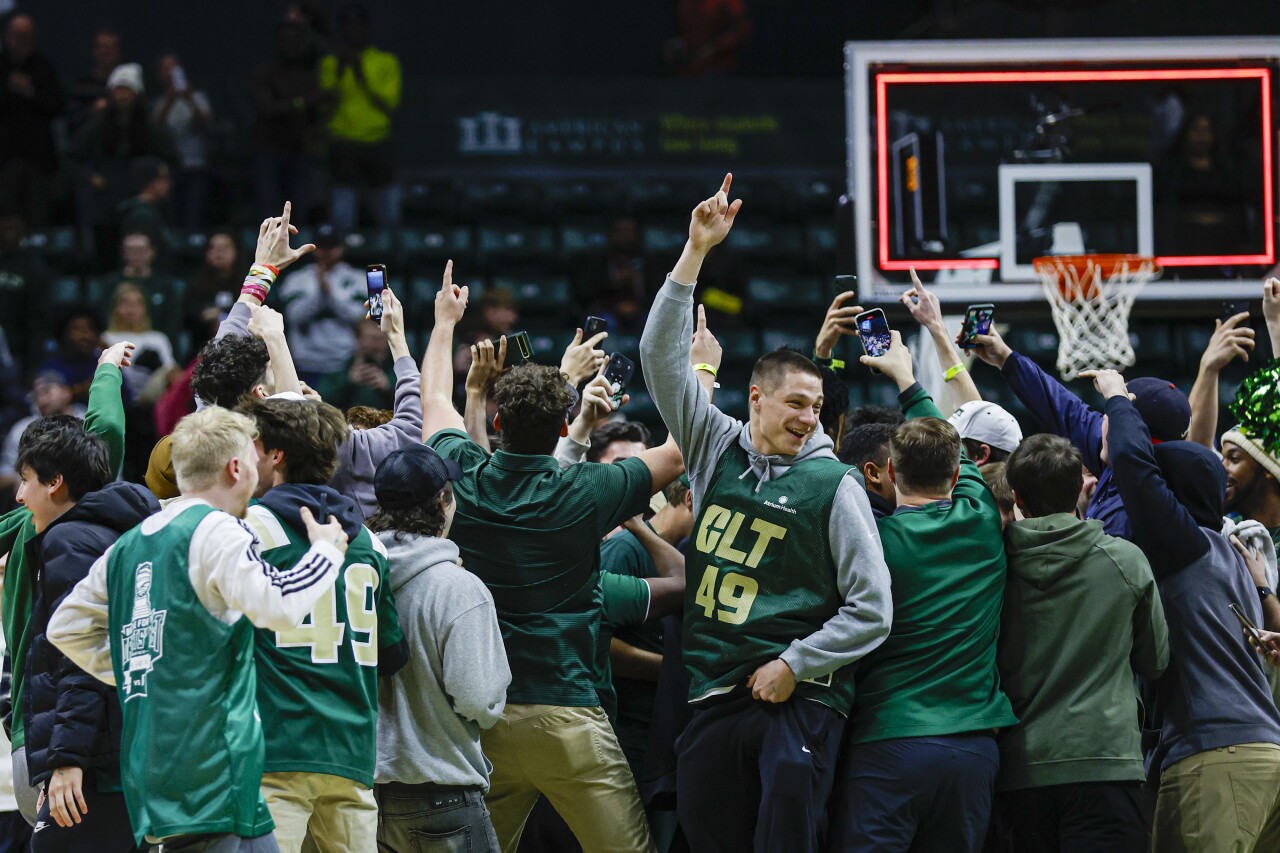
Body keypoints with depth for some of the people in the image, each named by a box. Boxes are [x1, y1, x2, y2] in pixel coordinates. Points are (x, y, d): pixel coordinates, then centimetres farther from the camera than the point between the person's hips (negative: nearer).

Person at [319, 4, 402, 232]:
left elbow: (389, 105, -1)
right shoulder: (330, 63, 8)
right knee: (342, 217, -9)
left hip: (378, 144, 1)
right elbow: (328, 103, -2)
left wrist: (360, 73, -5)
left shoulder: (386, 61, 8)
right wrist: (341, 69, -8)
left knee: (389, 216, -1)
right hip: (344, 146, -1)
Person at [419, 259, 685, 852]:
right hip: (562, 713, -4)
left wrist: (445, 322, 39)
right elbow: (680, 451, 6)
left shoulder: (465, 481, 1)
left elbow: (434, 403, 23)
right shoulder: (583, 493, -9)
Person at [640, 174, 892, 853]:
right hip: (713, 701, 4)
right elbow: (661, 357, 5)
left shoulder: (833, 484, -1)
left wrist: (793, 665, -9)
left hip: (799, 701, -4)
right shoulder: (717, 450, 10)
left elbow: (871, 610, -1)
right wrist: (696, 252, -1)